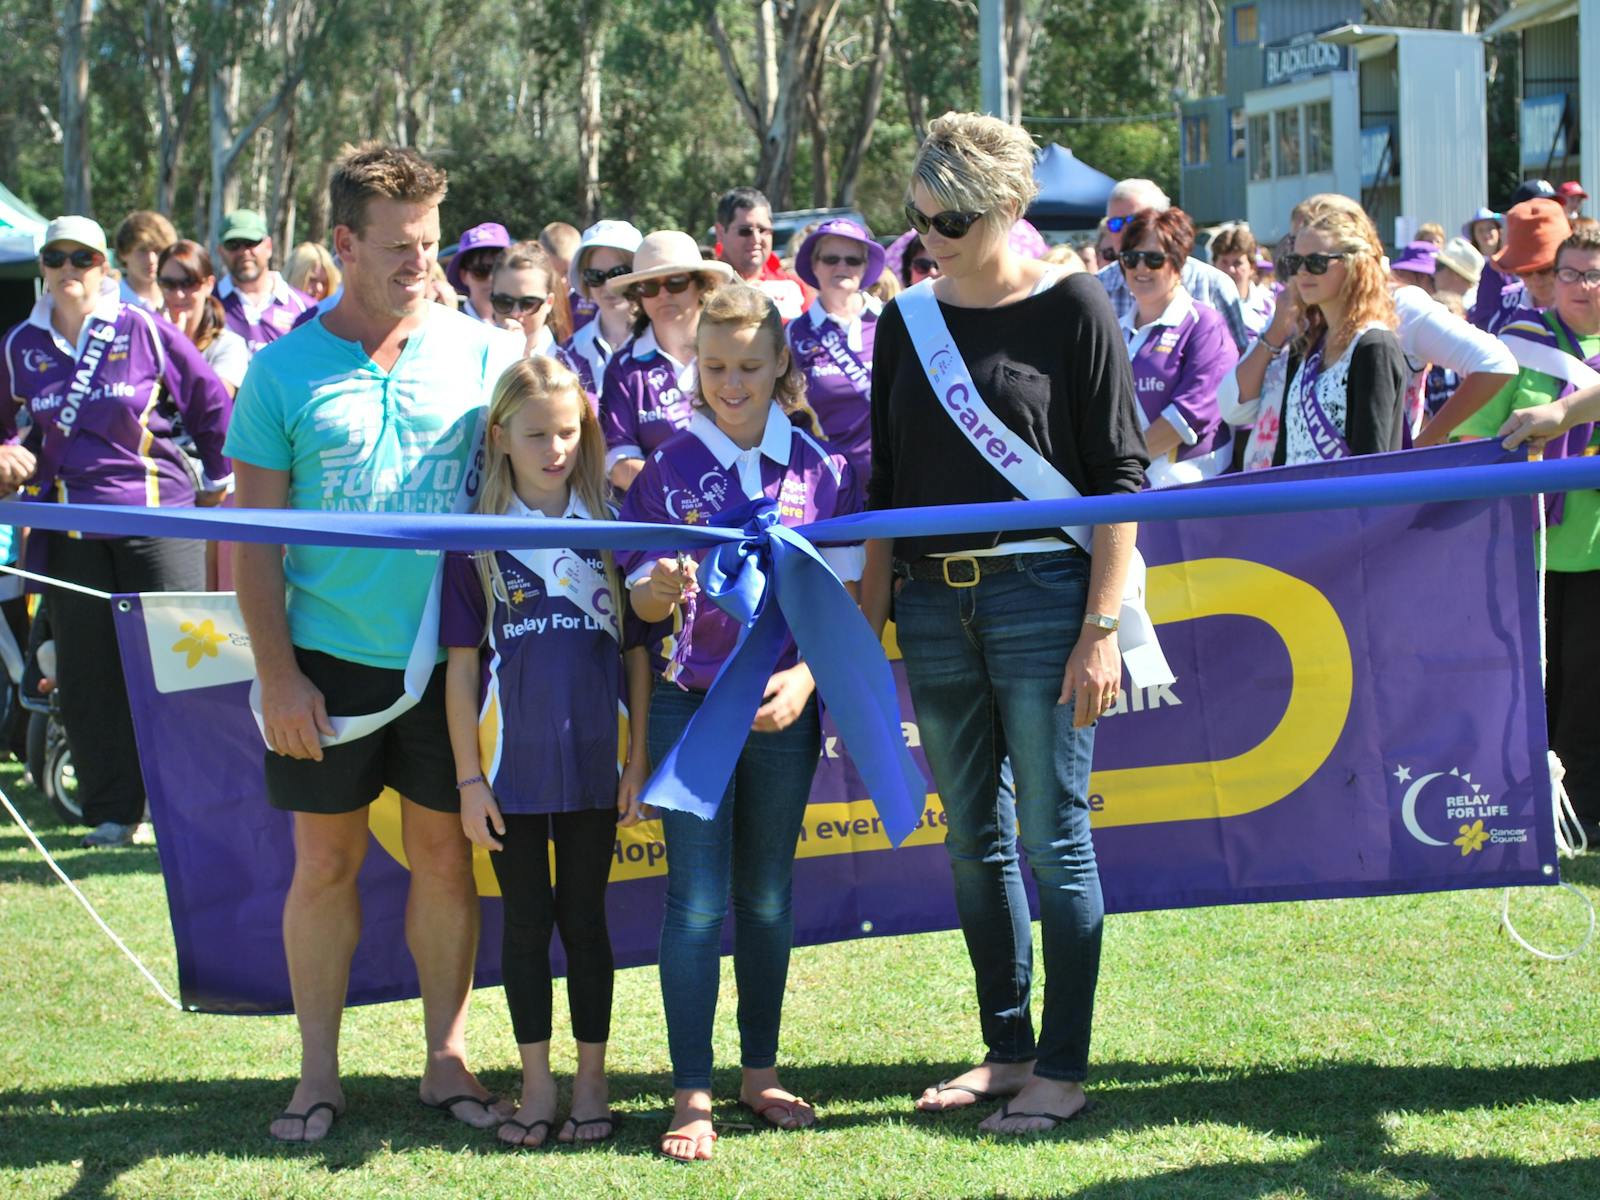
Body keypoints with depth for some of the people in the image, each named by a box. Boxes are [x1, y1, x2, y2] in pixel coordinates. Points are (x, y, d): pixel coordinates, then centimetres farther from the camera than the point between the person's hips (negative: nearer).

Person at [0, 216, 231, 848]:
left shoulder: (146, 332, -2)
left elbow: (213, 406, 7)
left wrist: (217, 482, 11)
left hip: (159, 517, -3)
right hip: (70, 528, 3)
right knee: (87, 672, 4)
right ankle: (112, 812, 14)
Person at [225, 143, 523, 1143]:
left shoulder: (482, 354, 0)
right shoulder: (284, 370, -2)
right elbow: (255, 539, -1)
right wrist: (278, 674, -7)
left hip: (450, 657, 1)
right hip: (329, 657, -1)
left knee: (445, 855, 8)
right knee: (325, 862, 6)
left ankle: (448, 1060, 19)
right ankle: (319, 1072, 15)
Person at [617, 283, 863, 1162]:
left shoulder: (819, 469, 1)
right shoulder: (669, 468, -1)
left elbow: (837, 596, 2)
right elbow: (645, 604, -2)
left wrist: (805, 678, -13)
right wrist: (664, 588, -25)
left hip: (783, 703, 2)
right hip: (688, 701, -1)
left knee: (768, 894, 11)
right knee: (697, 899, -3)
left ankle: (761, 1071, 22)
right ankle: (692, 1095, -2)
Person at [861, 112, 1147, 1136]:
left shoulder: (1070, 307, -4)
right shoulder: (908, 321, 10)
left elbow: (1118, 475, -6)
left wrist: (1103, 627, -12)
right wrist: (866, 626, 11)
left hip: (1040, 591, -5)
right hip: (934, 602, 5)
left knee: (1055, 839, -1)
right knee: (975, 842, 10)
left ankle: (1063, 1069, 6)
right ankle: (1006, 1051, 20)